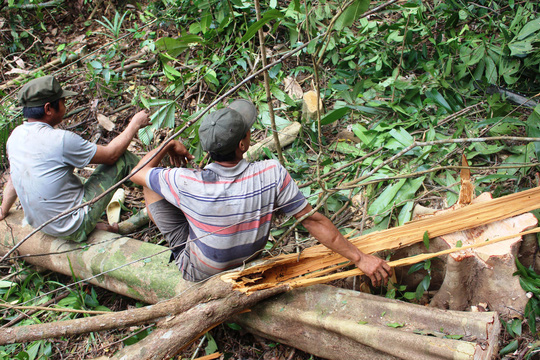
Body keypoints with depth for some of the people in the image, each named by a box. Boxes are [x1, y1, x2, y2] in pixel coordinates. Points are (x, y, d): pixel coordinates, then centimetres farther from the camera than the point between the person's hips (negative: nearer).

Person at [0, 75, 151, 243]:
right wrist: (135, 124, 5)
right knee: (122, 158, -2)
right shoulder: (60, 140, -23)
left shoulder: (15, 135, 0)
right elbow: (111, 154, -10)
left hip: (39, 225, 8)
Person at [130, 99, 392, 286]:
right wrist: (360, 258, -17)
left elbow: (137, 173, -15)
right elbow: (313, 221, -26)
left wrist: (169, 146, 1)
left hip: (198, 272, -3)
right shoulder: (271, 174, -31)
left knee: (150, 184, 2)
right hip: (249, 262, 3)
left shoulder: (188, 184, -34)